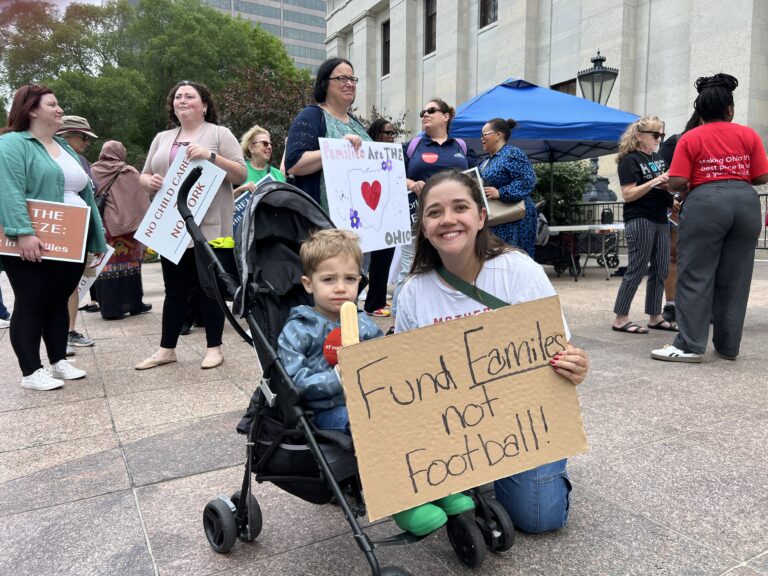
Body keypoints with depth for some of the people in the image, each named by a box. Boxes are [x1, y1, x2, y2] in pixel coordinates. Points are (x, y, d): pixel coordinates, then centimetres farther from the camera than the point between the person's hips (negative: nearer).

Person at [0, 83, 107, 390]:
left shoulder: (64, 147, 19)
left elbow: (85, 194, 18)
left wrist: (97, 239, 14)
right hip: (35, 245, -7)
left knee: (59, 301, 12)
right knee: (31, 304, 0)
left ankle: (59, 362, 22)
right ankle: (31, 372, 7)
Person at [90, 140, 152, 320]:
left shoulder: (92, 172, 5)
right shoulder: (130, 172, -2)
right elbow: (142, 201, -3)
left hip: (101, 227, 2)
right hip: (126, 224, -2)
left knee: (106, 264, 4)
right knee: (129, 263, 8)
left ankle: (110, 308, 4)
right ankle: (134, 303, 13)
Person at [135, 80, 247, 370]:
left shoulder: (220, 133, 3)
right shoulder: (162, 138, 18)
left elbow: (241, 174, -6)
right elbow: (144, 176, 19)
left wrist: (211, 156, -19)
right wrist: (149, 182, -5)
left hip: (209, 227, -4)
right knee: (174, 289, 10)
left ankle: (214, 347, 13)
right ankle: (167, 348, 19)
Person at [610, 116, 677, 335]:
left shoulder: (658, 157, 16)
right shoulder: (630, 160, -6)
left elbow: (667, 184, 27)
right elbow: (628, 195, -14)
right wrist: (655, 181, -22)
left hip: (660, 219, 8)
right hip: (639, 220, -8)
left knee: (660, 270, 9)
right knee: (637, 270, -7)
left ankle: (655, 317, 19)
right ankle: (620, 319, -1)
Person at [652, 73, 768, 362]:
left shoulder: (690, 139, 1)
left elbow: (677, 182, -8)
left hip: (705, 203, -3)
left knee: (696, 276, -2)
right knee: (735, 278, 8)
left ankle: (690, 346, -4)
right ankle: (728, 346, 15)